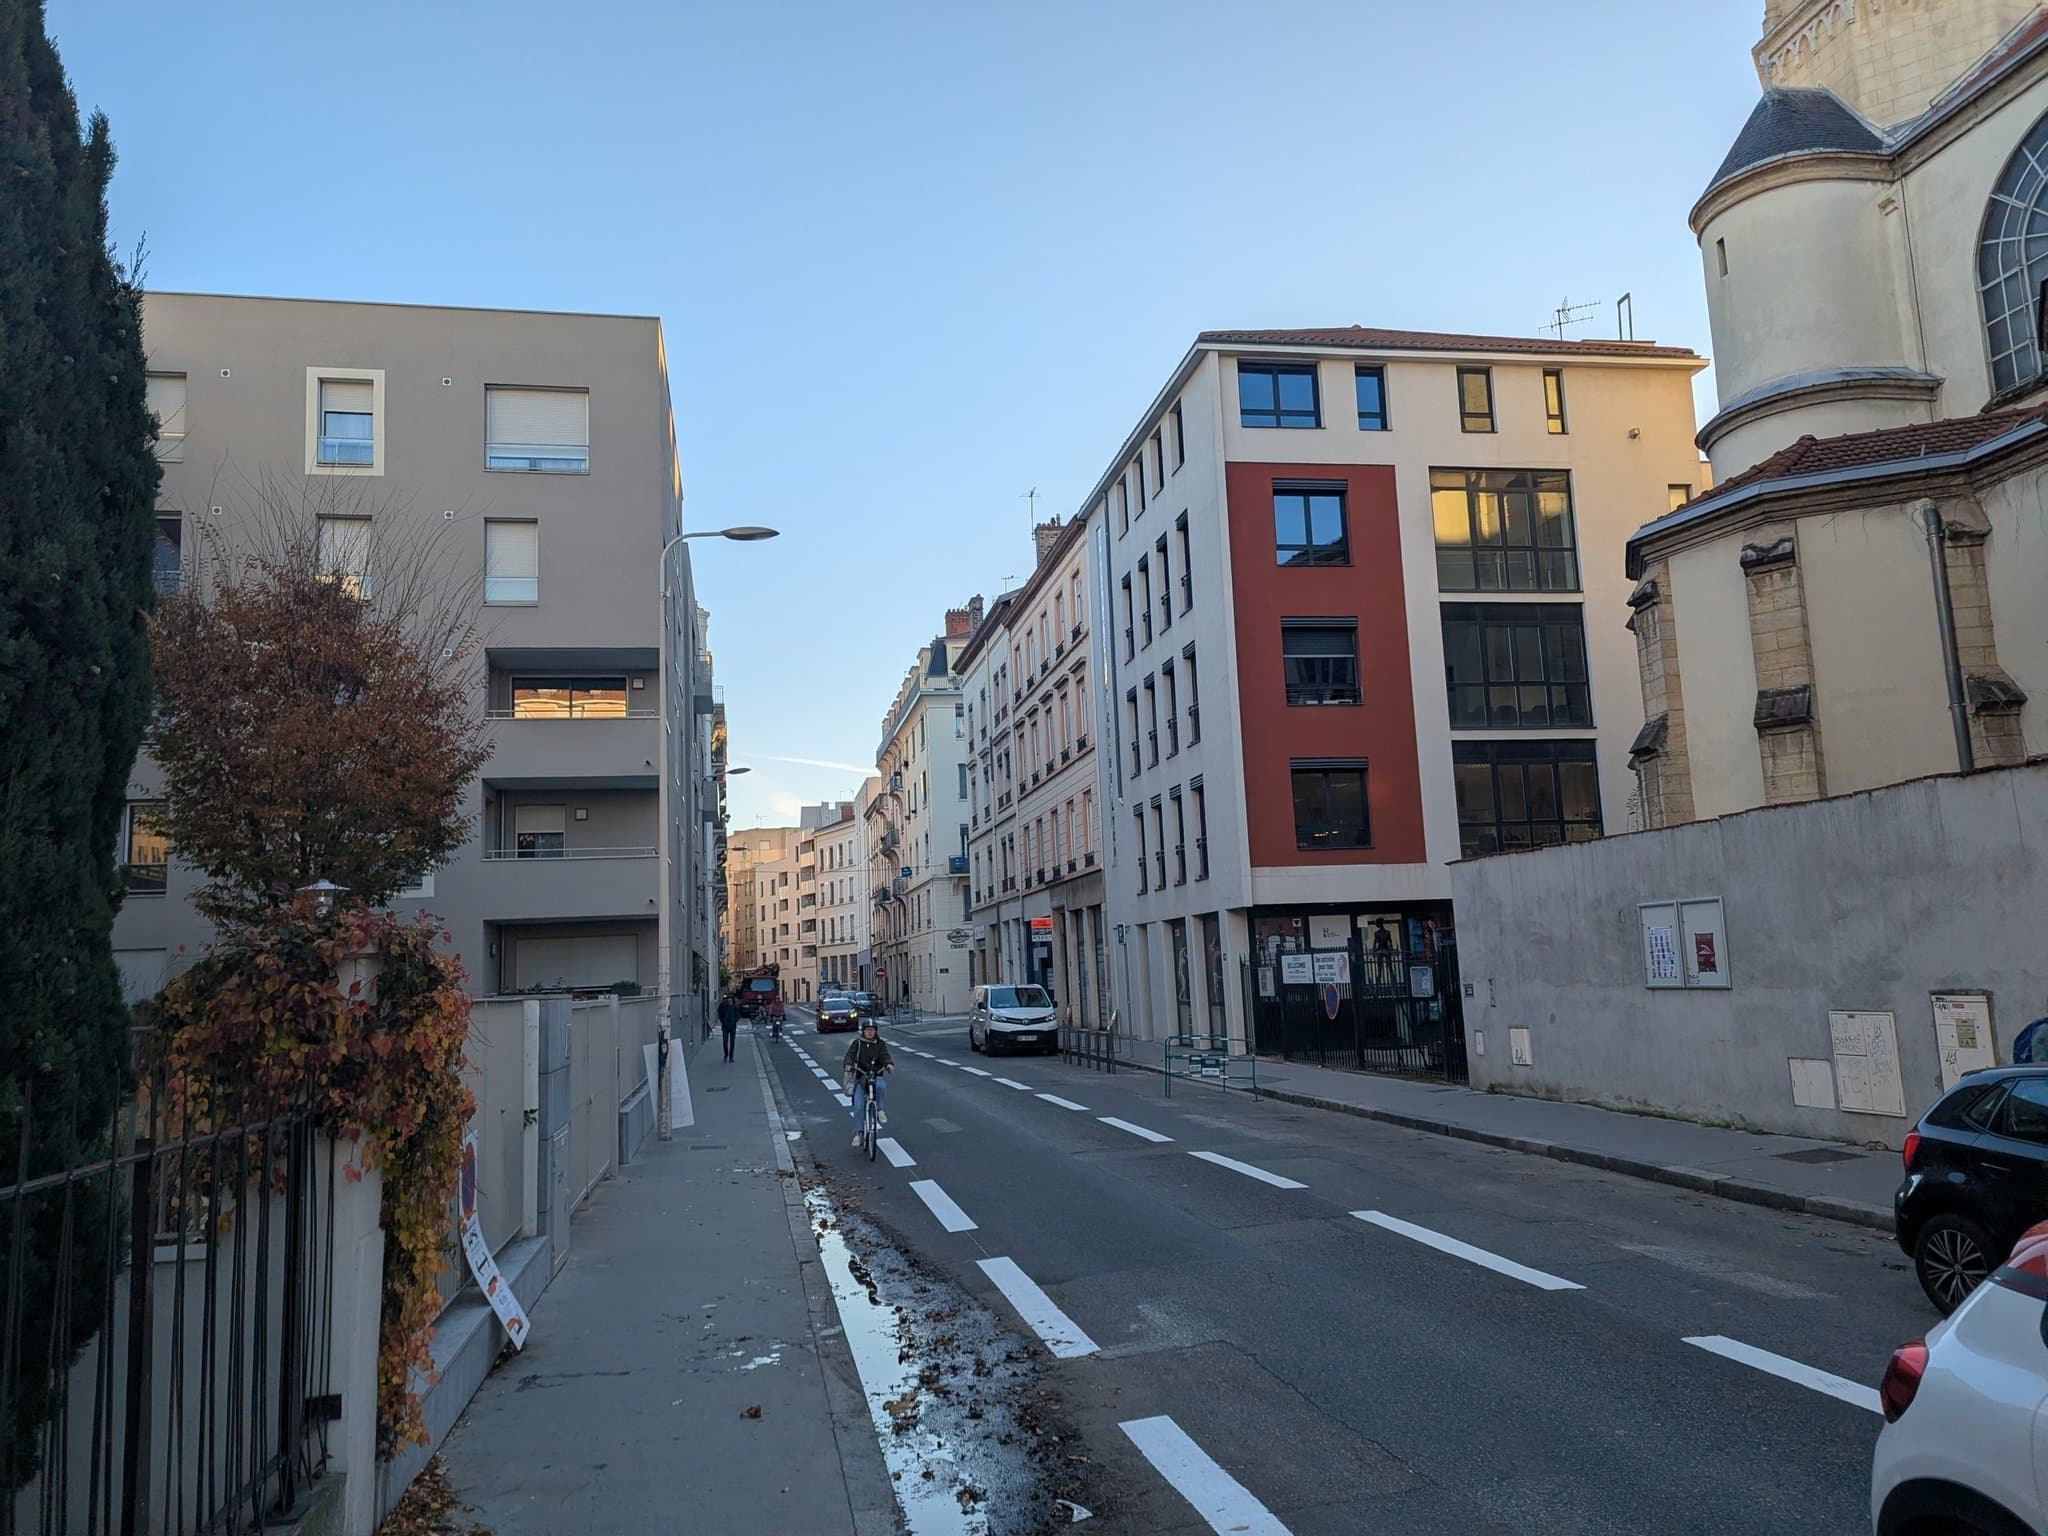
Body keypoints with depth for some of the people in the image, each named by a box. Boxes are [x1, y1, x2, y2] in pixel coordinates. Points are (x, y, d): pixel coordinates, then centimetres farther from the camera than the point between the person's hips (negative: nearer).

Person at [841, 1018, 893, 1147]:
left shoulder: (880, 1044, 5)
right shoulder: (858, 1043, 2)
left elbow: (885, 1056, -9)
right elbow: (850, 1054, -11)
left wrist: (889, 1064, -32)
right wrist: (848, 1065, -33)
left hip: (877, 1076, 0)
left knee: (880, 1085, -35)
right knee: (858, 1106, -13)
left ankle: (880, 1110, -12)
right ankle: (857, 1134, -2)